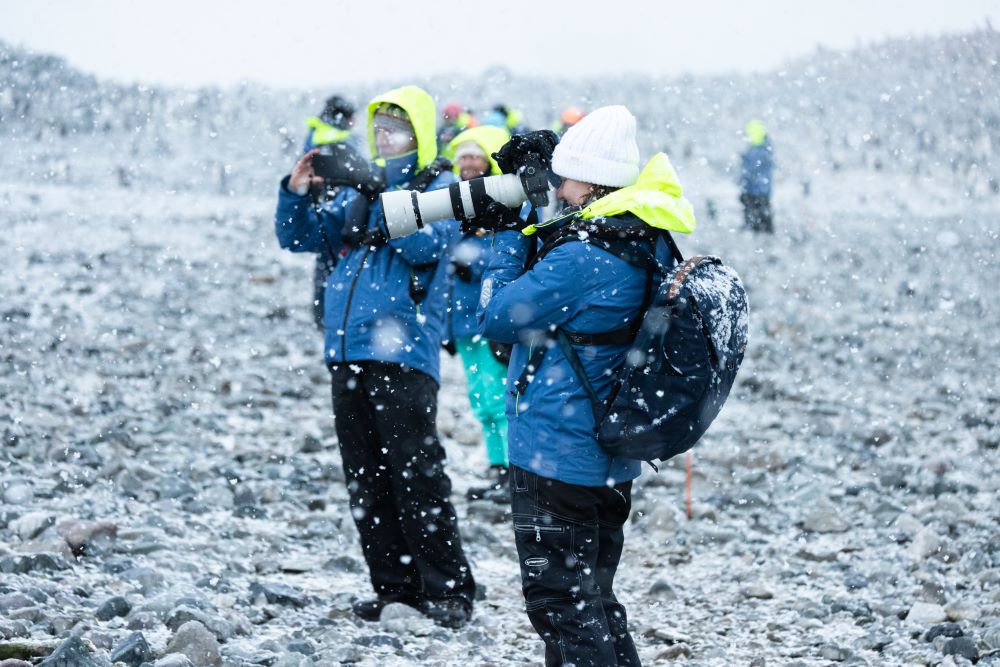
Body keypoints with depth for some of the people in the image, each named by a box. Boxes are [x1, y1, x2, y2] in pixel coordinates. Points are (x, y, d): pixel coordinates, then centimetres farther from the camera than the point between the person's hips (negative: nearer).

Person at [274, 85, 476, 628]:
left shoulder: (440, 186, 3)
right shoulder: (360, 189, 19)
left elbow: (425, 245, -15)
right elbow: (299, 238, 16)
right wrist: (295, 194, -2)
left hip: (402, 353, -7)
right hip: (347, 352, 7)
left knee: (415, 474, -9)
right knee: (364, 480, 8)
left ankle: (448, 590, -3)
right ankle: (394, 585, 16)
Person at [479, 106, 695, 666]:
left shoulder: (582, 257, -23)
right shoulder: (650, 247, 6)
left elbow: (497, 317, -14)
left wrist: (510, 235, -4)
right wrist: (533, 231, 7)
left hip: (557, 459, -9)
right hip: (612, 464, 9)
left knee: (559, 603, -2)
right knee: (595, 600, 19)